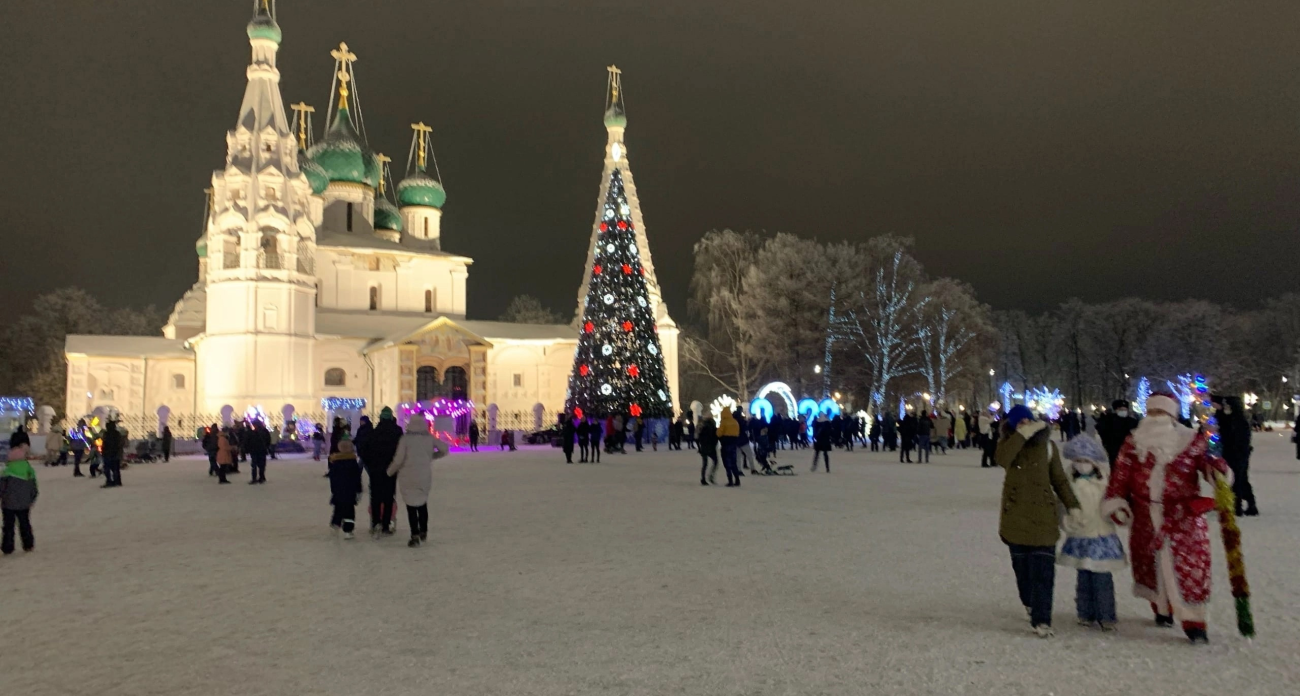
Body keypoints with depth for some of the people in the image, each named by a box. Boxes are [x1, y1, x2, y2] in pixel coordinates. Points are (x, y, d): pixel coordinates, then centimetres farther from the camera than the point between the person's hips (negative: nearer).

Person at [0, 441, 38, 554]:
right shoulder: (29, 470, -4)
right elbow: (34, 488, 4)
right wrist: (31, 499, 17)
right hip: (24, 504, 4)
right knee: (25, 525, 17)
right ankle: (28, 545, 21)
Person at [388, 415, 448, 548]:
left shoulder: (405, 439, -10)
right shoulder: (429, 438, -1)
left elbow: (399, 459, -10)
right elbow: (445, 449, 3)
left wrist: (390, 472, 7)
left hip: (408, 477, -3)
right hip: (425, 477, 3)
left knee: (411, 506, 3)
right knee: (422, 504, 21)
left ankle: (415, 536, -2)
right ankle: (423, 532, 27)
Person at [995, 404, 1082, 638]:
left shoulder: (1047, 445, 3)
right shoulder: (1008, 444, 2)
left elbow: (1059, 479, 11)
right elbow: (1002, 460, -24)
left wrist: (1072, 506, 5)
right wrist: (1022, 436, -26)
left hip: (1043, 515, -1)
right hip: (1016, 515, 1)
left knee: (1043, 568, -9)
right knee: (1022, 566, 8)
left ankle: (1041, 619, -8)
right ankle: (1031, 604, 31)